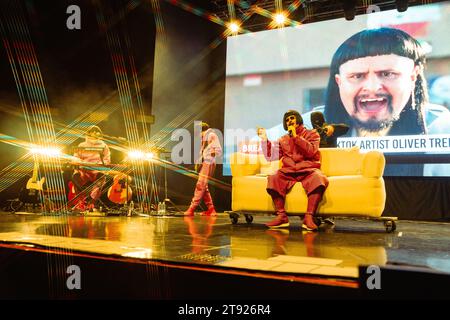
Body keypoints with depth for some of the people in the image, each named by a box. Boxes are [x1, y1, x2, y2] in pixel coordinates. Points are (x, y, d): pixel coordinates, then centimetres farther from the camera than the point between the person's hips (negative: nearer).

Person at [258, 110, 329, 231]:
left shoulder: (312, 134, 13)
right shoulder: (283, 140, 22)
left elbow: (311, 152, -6)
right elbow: (270, 156, 13)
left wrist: (296, 136, -6)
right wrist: (264, 139, 3)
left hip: (308, 170, -2)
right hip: (288, 171, 2)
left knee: (319, 179, -36)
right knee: (273, 179, -30)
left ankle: (309, 218, -36)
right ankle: (281, 216, -27)